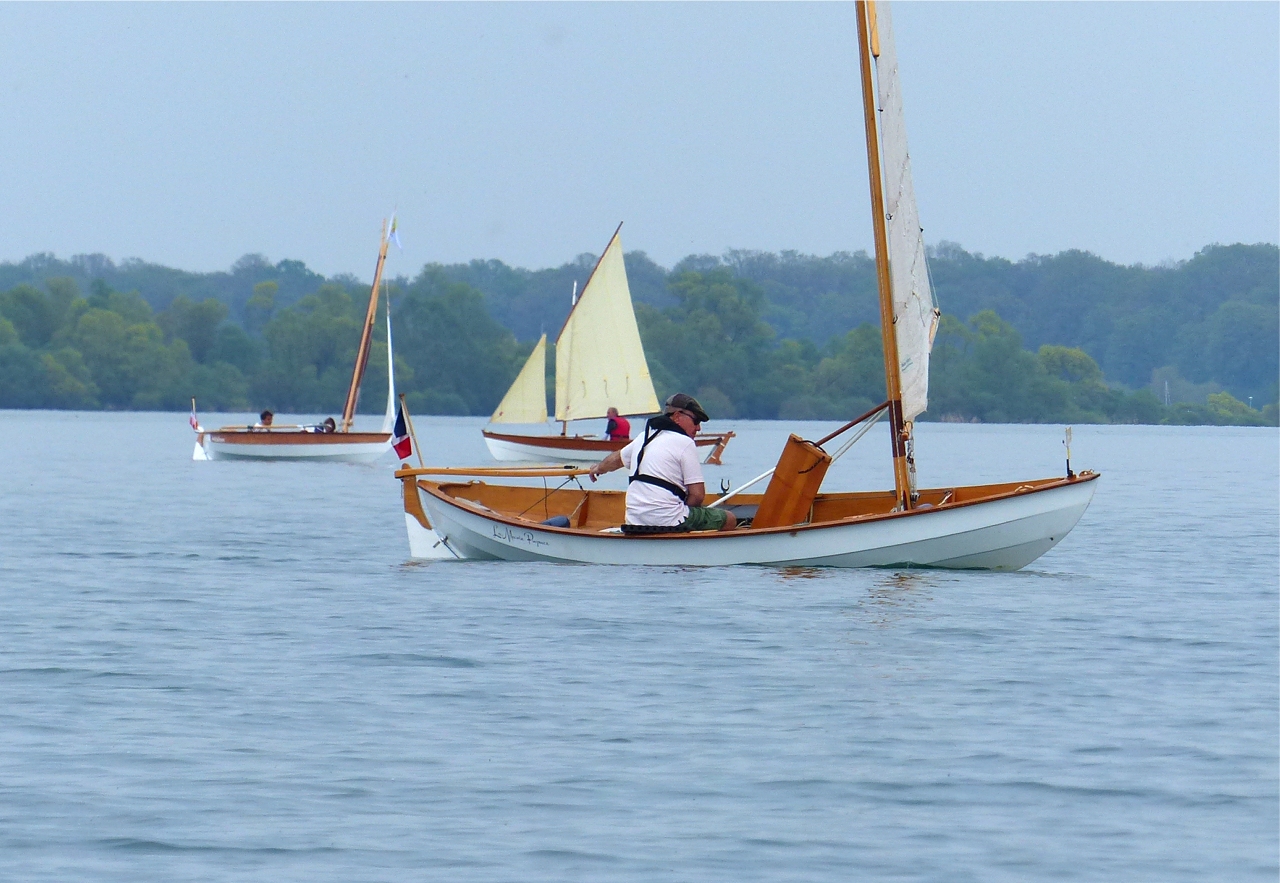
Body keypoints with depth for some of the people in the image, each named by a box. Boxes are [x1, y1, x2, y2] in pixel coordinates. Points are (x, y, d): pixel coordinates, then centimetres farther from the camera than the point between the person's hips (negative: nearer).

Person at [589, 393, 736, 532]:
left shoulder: (643, 438, 16)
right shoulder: (685, 443, -6)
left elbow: (616, 459, 36)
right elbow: (697, 495, -10)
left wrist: (598, 469, 58)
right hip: (669, 522, -8)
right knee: (729, 519, 1)